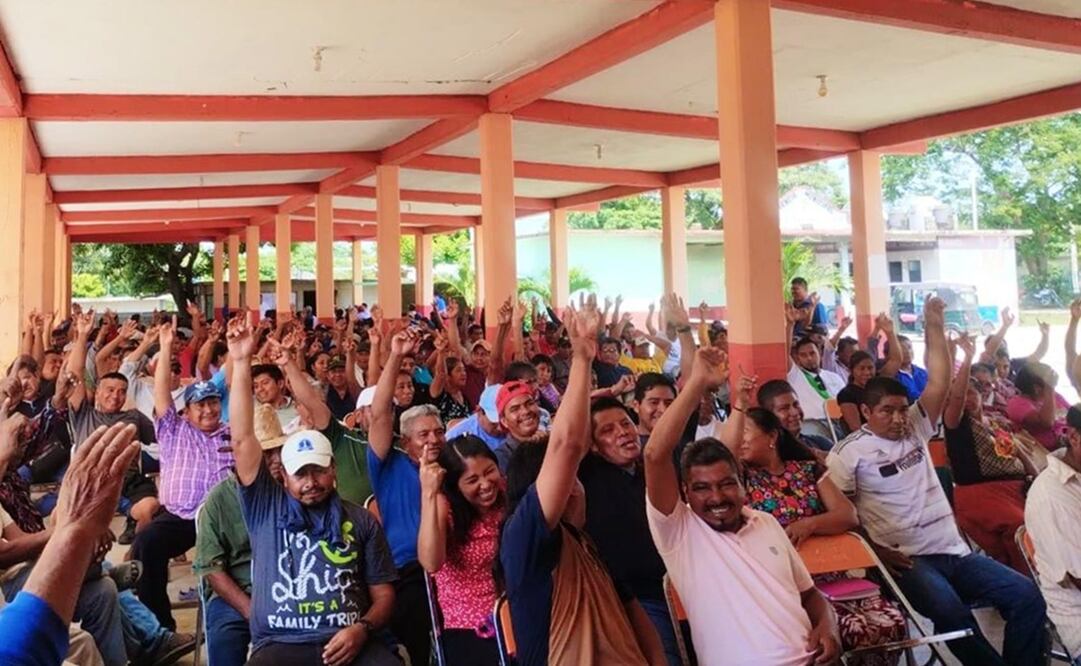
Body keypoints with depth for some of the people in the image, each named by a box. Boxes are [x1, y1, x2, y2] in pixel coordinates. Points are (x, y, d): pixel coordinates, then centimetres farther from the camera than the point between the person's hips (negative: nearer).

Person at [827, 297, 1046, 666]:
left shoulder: (915, 428, 12)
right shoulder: (849, 453, -3)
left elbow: (940, 382, 2)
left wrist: (934, 327, -6)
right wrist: (877, 551, -13)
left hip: (954, 550, 6)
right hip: (907, 559, -6)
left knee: (1027, 596, -9)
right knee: (953, 615, -32)